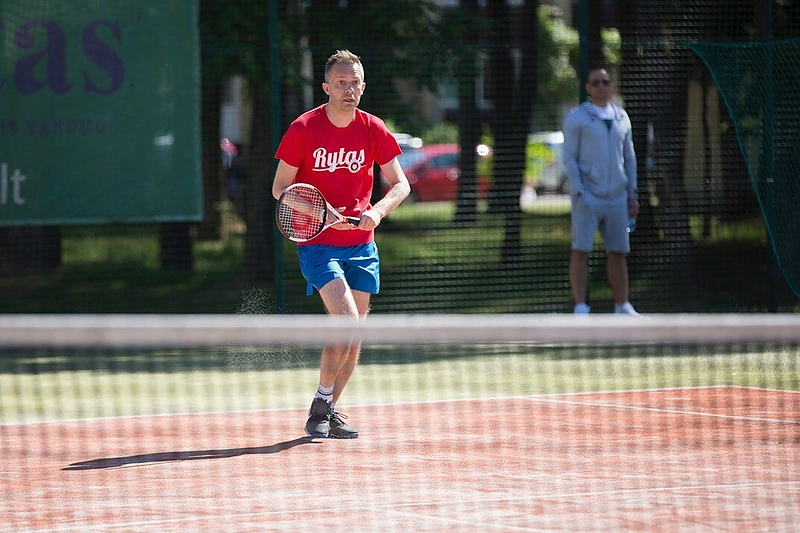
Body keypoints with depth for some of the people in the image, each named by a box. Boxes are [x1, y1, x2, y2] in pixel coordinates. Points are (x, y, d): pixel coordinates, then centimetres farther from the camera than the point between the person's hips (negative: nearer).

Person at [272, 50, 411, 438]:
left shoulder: (373, 129, 1)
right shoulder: (303, 129, -9)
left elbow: (400, 184, 5)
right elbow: (281, 188, -3)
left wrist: (377, 211, -15)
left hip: (361, 245, 4)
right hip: (317, 244, -4)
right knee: (346, 320, -20)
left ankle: (329, 411, 21)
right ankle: (320, 405, -6)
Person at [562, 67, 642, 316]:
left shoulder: (621, 117, 15)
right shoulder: (577, 117, 1)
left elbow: (629, 157, 20)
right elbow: (569, 157, -3)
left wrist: (632, 193, 14)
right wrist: (579, 192, -12)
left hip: (617, 197, 5)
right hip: (588, 197, -5)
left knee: (618, 253, 6)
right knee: (581, 251, -8)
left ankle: (622, 307, 13)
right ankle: (580, 308, -7)